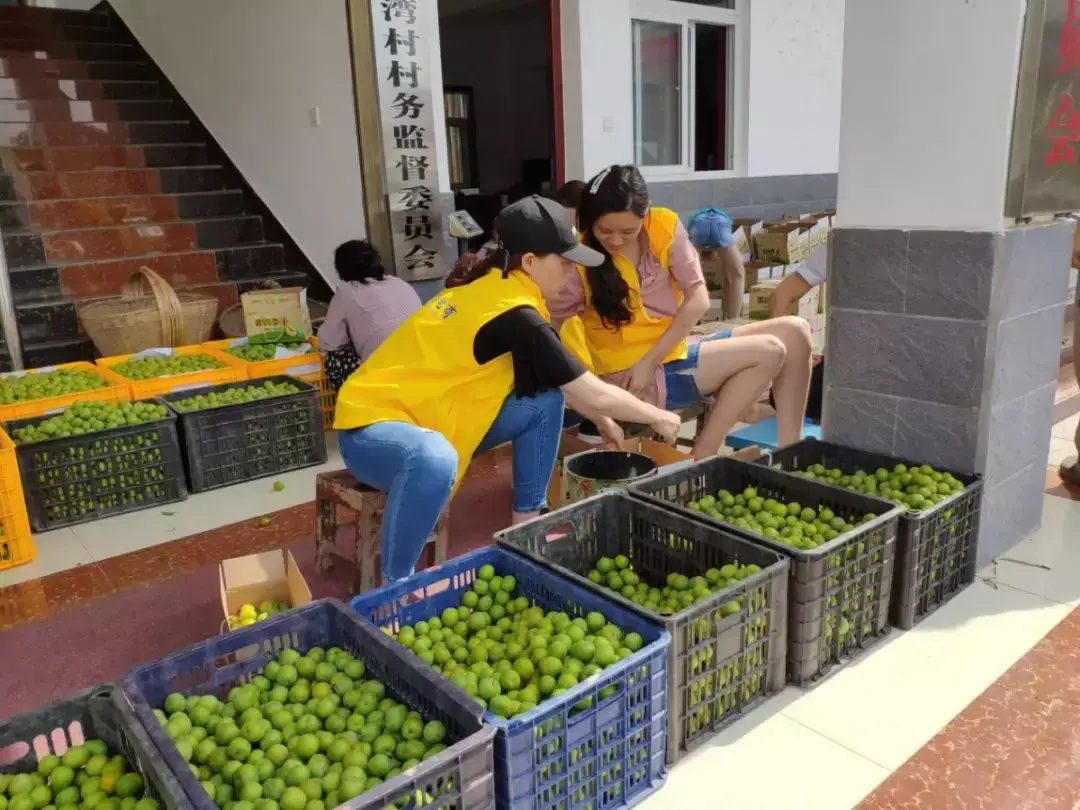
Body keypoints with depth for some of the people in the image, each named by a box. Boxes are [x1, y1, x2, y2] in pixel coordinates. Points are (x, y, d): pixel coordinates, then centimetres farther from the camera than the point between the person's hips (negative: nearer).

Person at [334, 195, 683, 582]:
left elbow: (559, 383, 18)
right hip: (373, 423, -9)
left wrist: (600, 418, 19)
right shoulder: (515, 316, -24)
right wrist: (657, 417, -2)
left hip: (423, 411, 9)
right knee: (434, 459, -43)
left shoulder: (494, 288, 3)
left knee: (546, 402, 3)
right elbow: (597, 395, -17)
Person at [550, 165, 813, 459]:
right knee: (768, 353, -17)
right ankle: (703, 459, -10)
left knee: (794, 332, -4)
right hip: (628, 377, -6)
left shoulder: (664, 226, -4)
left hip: (675, 353, 6)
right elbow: (556, 331, -14)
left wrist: (649, 361, -14)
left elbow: (698, 298, -5)